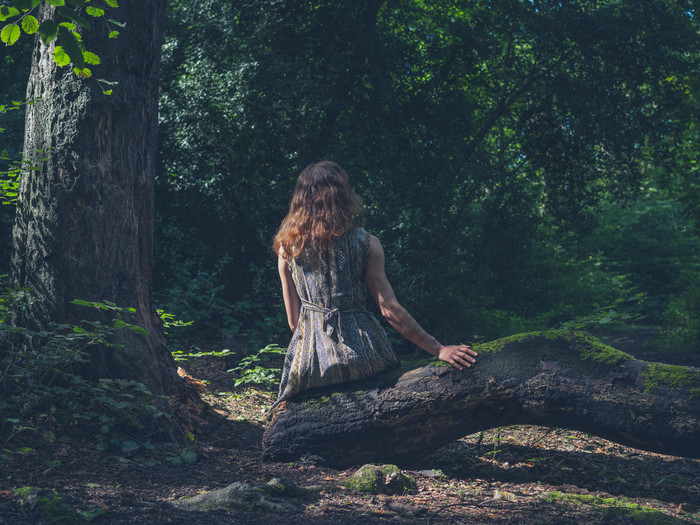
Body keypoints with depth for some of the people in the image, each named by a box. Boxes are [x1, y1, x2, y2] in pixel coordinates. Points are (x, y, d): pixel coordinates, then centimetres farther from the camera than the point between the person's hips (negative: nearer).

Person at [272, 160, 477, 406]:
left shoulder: (286, 247, 0)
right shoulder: (365, 244, -6)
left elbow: (294, 319, 5)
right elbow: (389, 309, -8)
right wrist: (438, 349, -3)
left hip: (309, 357, 2)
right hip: (359, 355, -2)